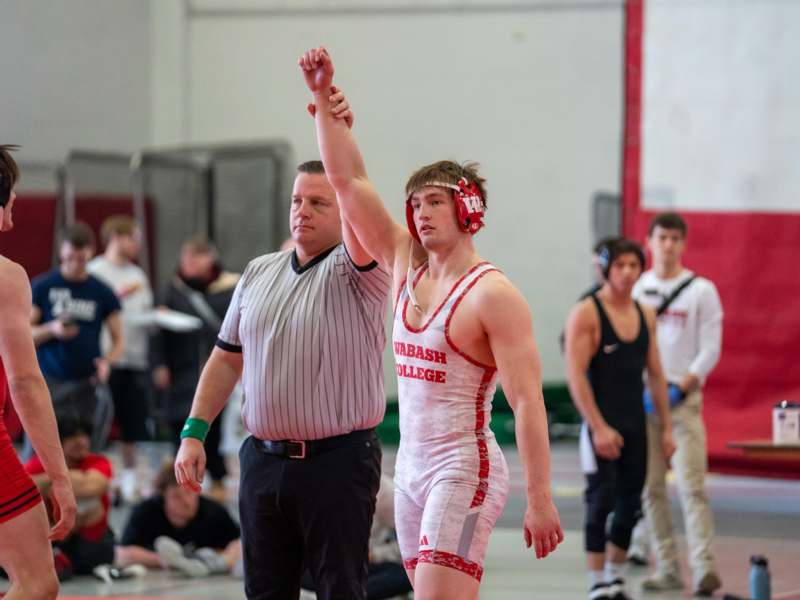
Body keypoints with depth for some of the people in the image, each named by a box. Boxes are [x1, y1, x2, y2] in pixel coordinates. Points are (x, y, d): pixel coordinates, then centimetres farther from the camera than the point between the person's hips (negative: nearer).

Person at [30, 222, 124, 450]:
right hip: (49, 381, -1)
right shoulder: (42, 287, 2)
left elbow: (118, 341, 10)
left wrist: (108, 361, -11)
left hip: (88, 382, 1)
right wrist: (52, 330, -15)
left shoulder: (102, 293, 6)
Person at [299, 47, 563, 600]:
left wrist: (540, 500, -20)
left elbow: (527, 403, -15)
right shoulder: (406, 266, 10)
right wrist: (324, 98, 4)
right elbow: (348, 181, 11)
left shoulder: (494, 295, -11)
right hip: (412, 468, 8)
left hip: (465, 471, -8)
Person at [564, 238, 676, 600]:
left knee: (630, 506, 8)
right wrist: (598, 427, -21)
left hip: (635, 426, 6)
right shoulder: (586, 314, -9)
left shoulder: (645, 315, 11)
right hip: (602, 426, -6)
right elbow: (576, 375, -15)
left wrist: (666, 427, 11)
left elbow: (655, 375, 16)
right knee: (601, 502, -9)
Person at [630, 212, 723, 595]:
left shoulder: (701, 290, 3)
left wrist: (681, 386, -14)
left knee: (691, 485, -13)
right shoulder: (636, 288, 11)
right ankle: (667, 569, 9)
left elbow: (710, 350, -1)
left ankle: (703, 567, -18)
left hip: (683, 397, -3)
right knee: (650, 488, 3)